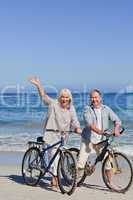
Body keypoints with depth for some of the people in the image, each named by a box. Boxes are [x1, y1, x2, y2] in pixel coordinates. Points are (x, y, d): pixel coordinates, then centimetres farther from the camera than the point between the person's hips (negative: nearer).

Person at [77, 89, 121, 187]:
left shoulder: (106, 109, 5)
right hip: (88, 139, -2)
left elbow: (117, 120, -2)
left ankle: (110, 183, 15)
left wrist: (116, 128, -24)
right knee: (81, 162, -4)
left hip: (101, 140, 2)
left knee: (108, 162, 0)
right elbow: (89, 123, -19)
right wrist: (98, 131, -36)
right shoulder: (87, 109, -4)